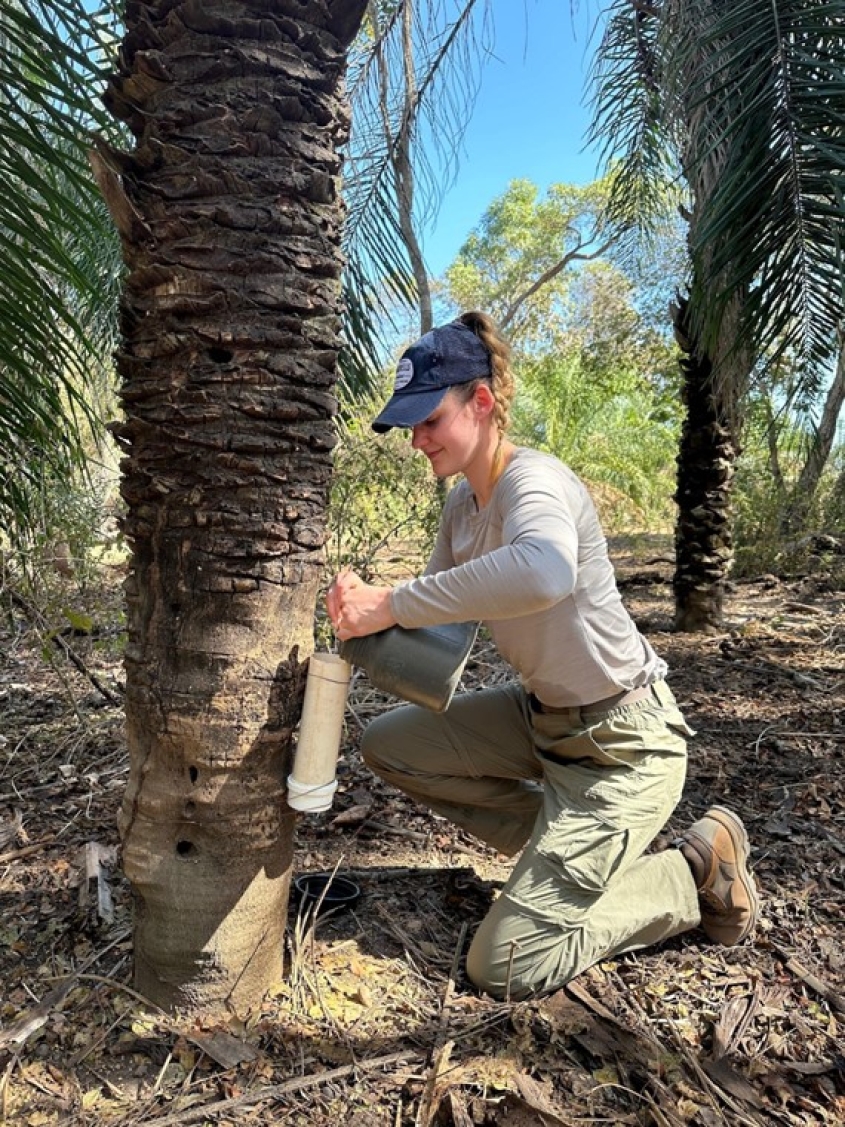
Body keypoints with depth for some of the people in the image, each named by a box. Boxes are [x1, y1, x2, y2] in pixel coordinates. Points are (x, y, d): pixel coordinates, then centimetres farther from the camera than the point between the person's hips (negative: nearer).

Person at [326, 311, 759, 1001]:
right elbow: (443, 612, 6)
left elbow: (545, 571, -49)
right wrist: (369, 612, -14)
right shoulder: (464, 501, 3)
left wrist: (395, 604, -41)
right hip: (543, 714, 8)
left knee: (504, 969, -7)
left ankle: (697, 873, 12)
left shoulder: (534, 480, -24)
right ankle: (568, 851, 15)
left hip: (622, 743, -8)